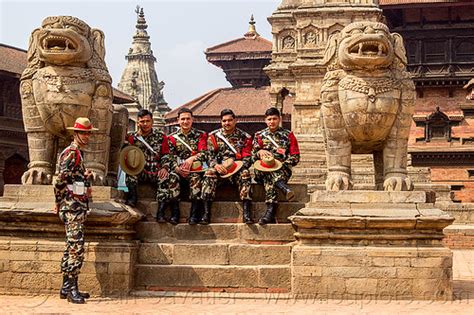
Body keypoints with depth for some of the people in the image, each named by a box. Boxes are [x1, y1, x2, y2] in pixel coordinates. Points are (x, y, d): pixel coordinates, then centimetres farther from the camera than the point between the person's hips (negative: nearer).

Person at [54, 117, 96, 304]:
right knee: (76, 247, -13)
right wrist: (59, 202, -11)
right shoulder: (71, 153, -11)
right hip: (72, 206, -10)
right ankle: (71, 288, -12)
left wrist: (84, 177, 11)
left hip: (77, 207, 10)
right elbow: (60, 180, -19)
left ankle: (67, 287, 16)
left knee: (73, 247, 12)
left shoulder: (77, 153, 20)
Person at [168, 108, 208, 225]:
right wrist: (177, 168, -16)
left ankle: (194, 214, -38)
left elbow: (203, 153, -4)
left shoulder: (200, 135, 11)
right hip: (179, 170, 2)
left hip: (196, 169, -2)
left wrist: (192, 159, -24)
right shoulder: (172, 137, 15)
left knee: (195, 178, -35)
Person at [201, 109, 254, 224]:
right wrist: (216, 165, -19)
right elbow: (209, 156, 3)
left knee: (245, 173, -33)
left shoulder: (244, 137, 9)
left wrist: (237, 165, -18)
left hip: (237, 169, 0)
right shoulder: (214, 136, 12)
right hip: (219, 169, 1)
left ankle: (246, 212, -40)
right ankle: (206, 212, -37)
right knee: (209, 172, -31)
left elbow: (247, 159, 3)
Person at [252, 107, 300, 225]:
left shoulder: (288, 135, 13)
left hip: (283, 169, -1)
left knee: (269, 177, -36)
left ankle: (270, 211, -50)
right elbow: (252, 155, 12)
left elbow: (295, 157, 7)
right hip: (263, 170, 1)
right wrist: (260, 152, -11)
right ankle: (285, 189, -56)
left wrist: (282, 163, -10)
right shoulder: (259, 135, 20)